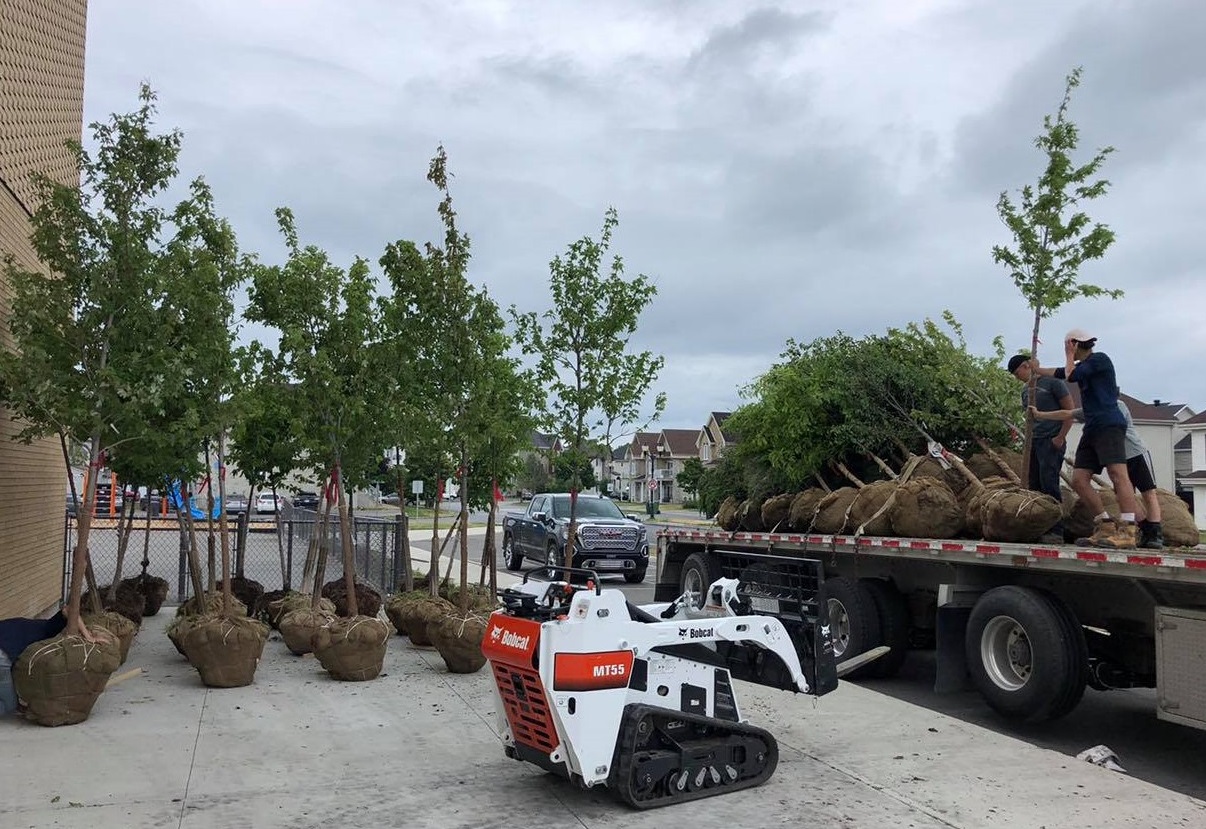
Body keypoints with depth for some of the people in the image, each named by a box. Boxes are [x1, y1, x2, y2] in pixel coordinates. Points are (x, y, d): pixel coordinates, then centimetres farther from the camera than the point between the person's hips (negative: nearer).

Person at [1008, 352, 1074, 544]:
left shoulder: (1052, 381, -3)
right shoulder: (1025, 389, 20)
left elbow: (1070, 410, -5)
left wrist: (1060, 437, -11)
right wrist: (1027, 443, 16)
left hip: (1051, 441, -7)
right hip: (1033, 442, 7)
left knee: (1049, 485, -13)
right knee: (1034, 486, 3)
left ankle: (1056, 531, -11)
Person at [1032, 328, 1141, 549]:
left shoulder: (1100, 359, 2)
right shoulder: (1084, 366, 25)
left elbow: (1071, 376, -8)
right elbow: (1058, 373, 41)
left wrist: (1069, 355, 7)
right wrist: (1037, 369, 52)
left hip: (1109, 425, -9)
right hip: (1092, 429, 9)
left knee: (1118, 474, -19)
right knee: (1078, 480, -1)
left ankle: (1128, 532, -27)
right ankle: (1106, 527, -1)